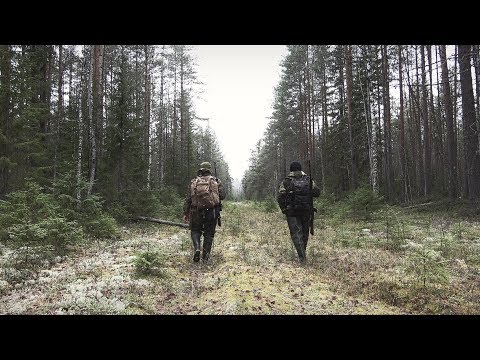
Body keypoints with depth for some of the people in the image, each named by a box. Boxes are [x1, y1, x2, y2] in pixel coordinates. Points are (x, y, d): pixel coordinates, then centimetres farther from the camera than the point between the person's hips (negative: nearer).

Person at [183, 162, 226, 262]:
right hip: (212, 212, 0)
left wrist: (185, 213, 10)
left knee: (195, 231, 19)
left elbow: (187, 199, 5)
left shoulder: (193, 182, 6)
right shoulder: (216, 181, 3)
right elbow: (222, 195, -2)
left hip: (197, 212, 1)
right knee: (209, 234, 13)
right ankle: (205, 256, 13)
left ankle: (197, 248, -3)